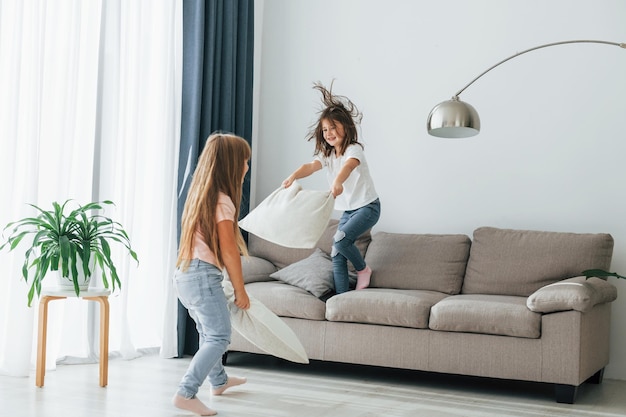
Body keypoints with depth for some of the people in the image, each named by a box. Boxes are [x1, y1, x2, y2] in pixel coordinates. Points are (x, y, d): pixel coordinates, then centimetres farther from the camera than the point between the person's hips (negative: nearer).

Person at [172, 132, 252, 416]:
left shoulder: (200, 194, 12)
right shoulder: (222, 201, -14)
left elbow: (210, 242, 10)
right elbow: (228, 251, -14)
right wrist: (240, 290, -6)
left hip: (186, 273, 10)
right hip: (203, 275, -10)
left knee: (208, 332, 25)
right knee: (219, 336, -5)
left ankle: (219, 381, 42)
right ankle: (186, 393, -10)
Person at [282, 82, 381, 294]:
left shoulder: (354, 149, -17)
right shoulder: (327, 154, 2)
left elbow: (349, 165, -42)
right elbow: (311, 166, -18)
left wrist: (338, 182, -64)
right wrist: (293, 176, -41)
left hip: (367, 207, -7)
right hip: (347, 210, 7)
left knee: (340, 239, -24)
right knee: (336, 254, 1)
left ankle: (363, 269, 2)